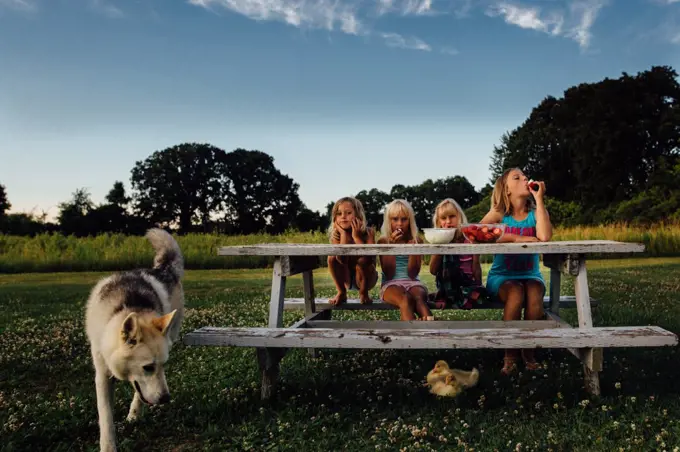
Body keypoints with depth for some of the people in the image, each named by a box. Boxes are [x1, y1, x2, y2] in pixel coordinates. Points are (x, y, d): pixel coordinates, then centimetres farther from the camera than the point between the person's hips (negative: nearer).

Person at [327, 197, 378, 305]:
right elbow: (341, 260, -31)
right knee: (332, 257, -23)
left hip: (366, 278, -2)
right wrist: (344, 233, -28)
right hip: (347, 279, 2)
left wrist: (356, 237, -29)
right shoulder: (336, 236, -12)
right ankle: (341, 293, -5)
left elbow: (370, 259, -31)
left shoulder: (369, 232, -16)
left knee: (362, 261, -33)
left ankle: (363, 294, -6)